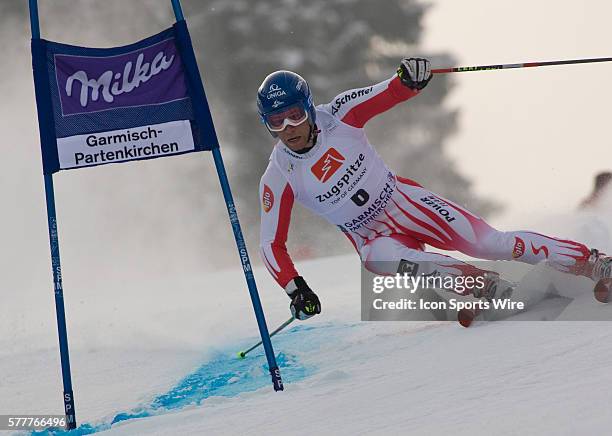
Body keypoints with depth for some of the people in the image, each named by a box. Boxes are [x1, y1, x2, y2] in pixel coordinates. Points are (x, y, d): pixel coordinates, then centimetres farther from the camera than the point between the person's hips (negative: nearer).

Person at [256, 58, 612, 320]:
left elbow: (391, 94, -10)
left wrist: (409, 79, -35)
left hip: (404, 201, 0)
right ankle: (483, 285, -33)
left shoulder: (339, 115, -13)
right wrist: (296, 290, -22)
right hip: (372, 236, 0)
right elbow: (272, 244, -8)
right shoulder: (279, 178, -13)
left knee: (486, 242, -14)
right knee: (381, 259, -36)